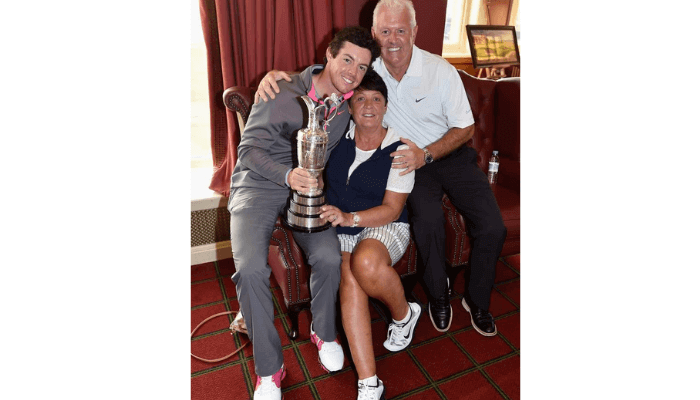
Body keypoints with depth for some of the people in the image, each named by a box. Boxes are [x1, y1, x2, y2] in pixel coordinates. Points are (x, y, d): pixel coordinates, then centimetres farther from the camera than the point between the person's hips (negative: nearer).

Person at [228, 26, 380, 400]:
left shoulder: (351, 102, 3)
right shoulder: (282, 94, -13)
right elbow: (250, 147, -13)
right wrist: (287, 174, -31)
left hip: (307, 188, 3)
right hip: (259, 186, -3)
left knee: (329, 256, -24)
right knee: (250, 267, -26)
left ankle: (324, 332, 8)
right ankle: (269, 368, -4)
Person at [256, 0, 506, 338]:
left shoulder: (440, 70, -10)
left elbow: (465, 127, -5)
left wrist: (426, 154, -22)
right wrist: (276, 74, -24)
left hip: (450, 154, 1)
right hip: (410, 160, 0)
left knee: (491, 227, -17)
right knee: (427, 218, -31)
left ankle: (477, 300, 13)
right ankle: (438, 297, -1)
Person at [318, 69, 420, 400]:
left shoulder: (399, 150, -6)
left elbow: (391, 209, -11)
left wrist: (350, 217, -27)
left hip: (384, 227, -2)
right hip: (337, 228, 3)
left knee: (366, 264, -38)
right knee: (349, 279, -29)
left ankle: (403, 314, -2)